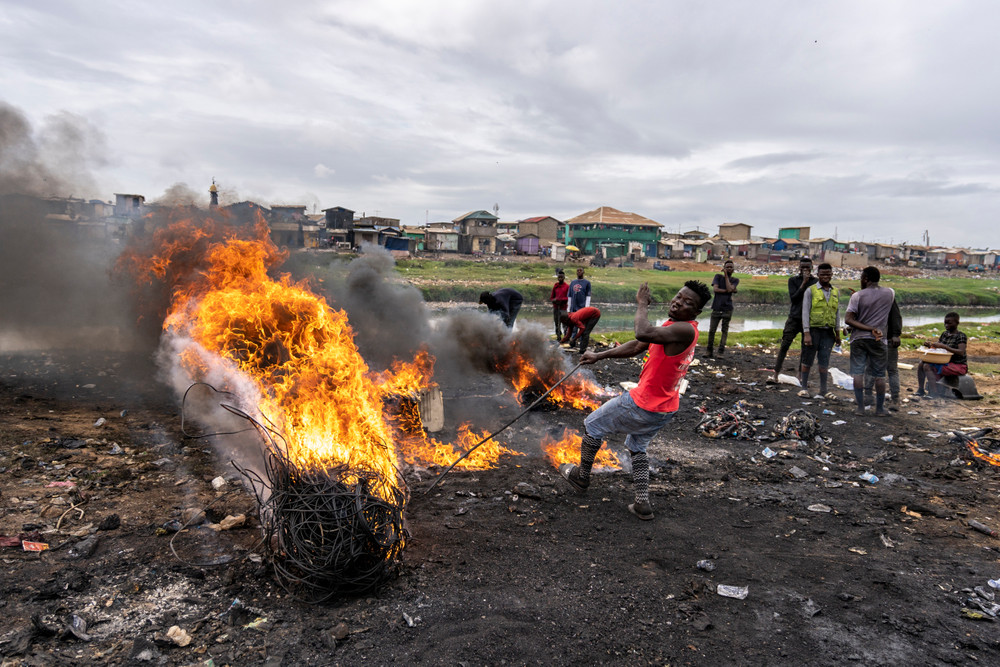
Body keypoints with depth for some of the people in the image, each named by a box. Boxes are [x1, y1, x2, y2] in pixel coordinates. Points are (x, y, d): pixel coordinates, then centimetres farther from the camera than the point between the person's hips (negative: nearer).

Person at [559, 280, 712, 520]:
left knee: (592, 425, 11)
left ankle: (581, 477, 30)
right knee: (637, 447, 28)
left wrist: (642, 305, -24)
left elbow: (643, 333, -42)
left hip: (643, 405, -10)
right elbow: (637, 347, 13)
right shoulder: (672, 326, 7)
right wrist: (599, 356, 13)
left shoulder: (685, 330, -25)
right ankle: (642, 504, 24)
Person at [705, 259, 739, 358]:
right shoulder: (718, 276, 8)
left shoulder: (735, 280, 10)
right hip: (717, 308, 0)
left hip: (727, 309, 0)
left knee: (725, 331, -1)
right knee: (711, 330, -2)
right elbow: (715, 289, -6)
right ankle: (709, 351, 7)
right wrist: (728, 291, -7)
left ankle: (721, 351, 3)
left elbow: (729, 288, -9)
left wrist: (726, 276, -2)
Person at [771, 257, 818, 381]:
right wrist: (804, 283, -11)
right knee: (784, 346, -6)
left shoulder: (816, 282, 6)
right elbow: (793, 298, -6)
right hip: (794, 318, -1)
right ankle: (776, 375, -4)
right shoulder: (793, 280, 7)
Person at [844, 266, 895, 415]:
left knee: (858, 372, 3)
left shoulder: (857, 296, -7)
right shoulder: (890, 293, 2)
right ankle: (880, 408, 15)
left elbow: (848, 319, -14)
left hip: (858, 338, -2)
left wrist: (869, 329, -14)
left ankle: (860, 407, 4)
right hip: (878, 340, 2)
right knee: (879, 375, 9)